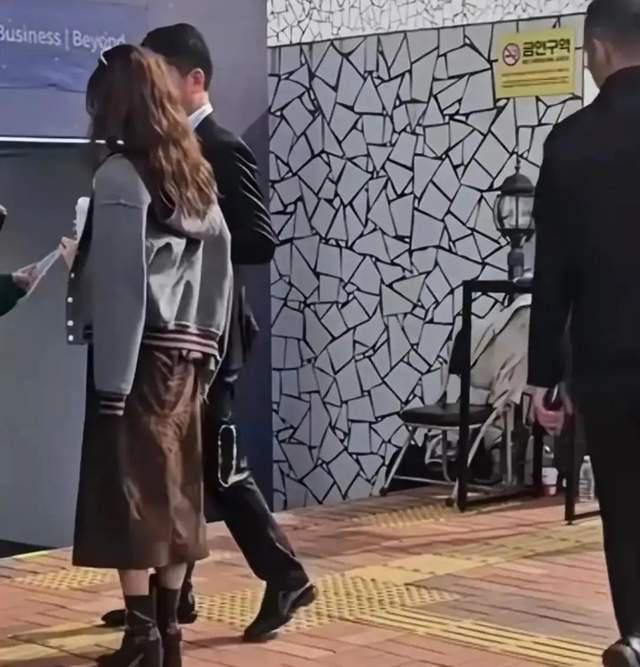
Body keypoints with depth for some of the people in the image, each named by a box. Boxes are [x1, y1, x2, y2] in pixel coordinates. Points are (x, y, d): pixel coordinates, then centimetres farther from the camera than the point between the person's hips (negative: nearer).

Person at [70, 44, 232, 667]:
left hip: (138, 355, -7)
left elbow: (122, 285, -16)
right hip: (182, 354, 7)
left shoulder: (120, 174, -10)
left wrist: (111, 383, -15)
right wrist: (206, 349, 15)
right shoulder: (193, 173, 12)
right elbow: (220, 265, 12)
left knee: (126, 496, -1)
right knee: (172, 492, 12)